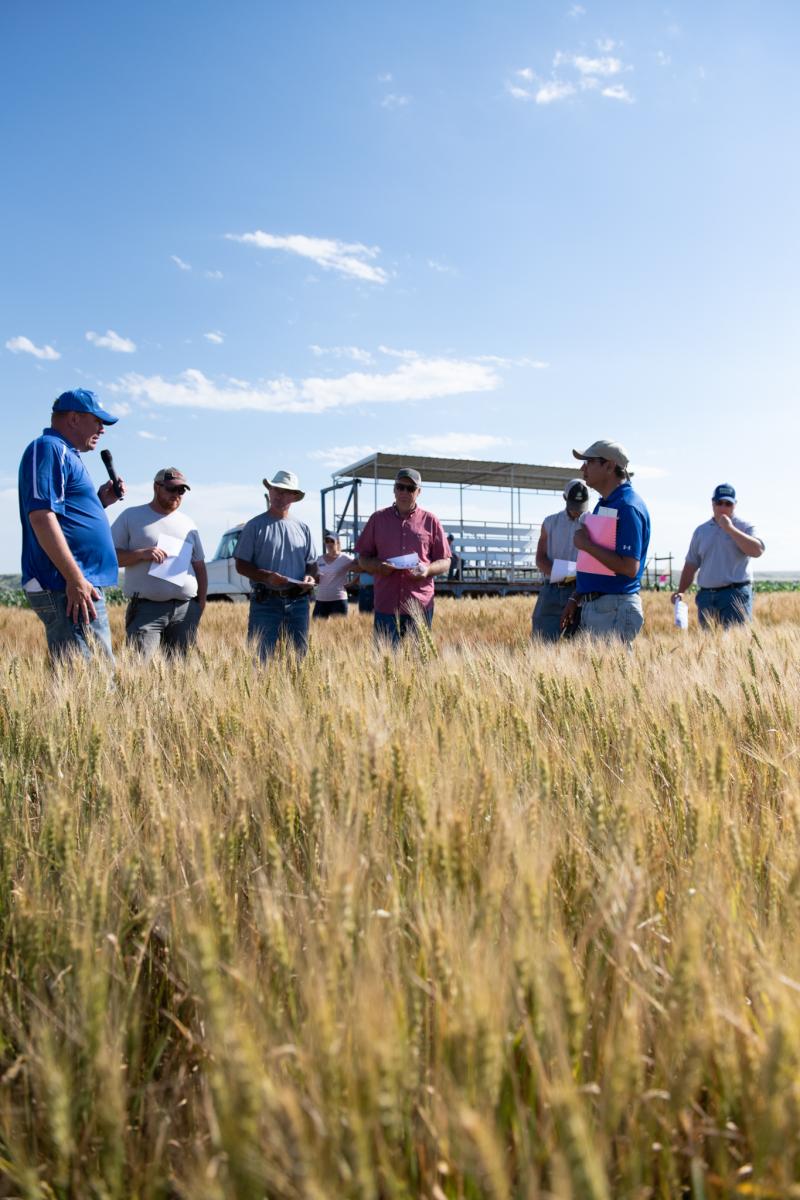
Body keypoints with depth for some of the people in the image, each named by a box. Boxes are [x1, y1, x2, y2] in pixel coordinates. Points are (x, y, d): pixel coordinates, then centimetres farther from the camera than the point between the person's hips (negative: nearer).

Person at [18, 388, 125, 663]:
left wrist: (100, 501, 14)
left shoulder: (65, 454, 24)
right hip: (67, 588, -11)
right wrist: (75, 579, -23)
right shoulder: (49, 448, -7)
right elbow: (41, 516, -19)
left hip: (79, 585, 11)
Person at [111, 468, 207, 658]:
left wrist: (201, 600, 11)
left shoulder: (188, 524, 18)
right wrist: (142, 554, -13)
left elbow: (199, 566, 21)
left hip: (186, 610, 4)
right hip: (146, 608, -4)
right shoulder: (131, 516, 7)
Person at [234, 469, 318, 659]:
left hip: (298, 602, 4)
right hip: (265, 601, -4)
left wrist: (312, 577, -4)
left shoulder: (302, 528, 14)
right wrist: (267, 577, -17)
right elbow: (241, 565, -1)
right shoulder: (255, 526, 2)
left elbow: (312, 564, 19)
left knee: (299, 655, 7)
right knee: (259, 657, -7)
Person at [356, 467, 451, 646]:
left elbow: (445, 562, 8)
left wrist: (427, 570, -13)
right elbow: (363, 559, 11)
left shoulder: (430, 521, 7)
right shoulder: (378, 519, 9)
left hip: (421, 606, 0)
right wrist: (378, 566, -11)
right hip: (386, 606, 0)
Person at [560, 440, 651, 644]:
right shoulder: (603, 504, 16)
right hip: (592, 605, 10)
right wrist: (575, 598, 18)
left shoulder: (627, 506, -15)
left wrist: (586, 544, -16)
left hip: (615, 609, -10)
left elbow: (629, 568, -23)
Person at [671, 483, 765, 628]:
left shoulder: (744, 527, 3)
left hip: (735, 594, -5)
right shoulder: (701, 531, 16)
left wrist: (730, 528, -14)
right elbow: (691, 565, 18)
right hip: (706, 597, 5)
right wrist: (680, 591, 8)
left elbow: (757, 550, -16)